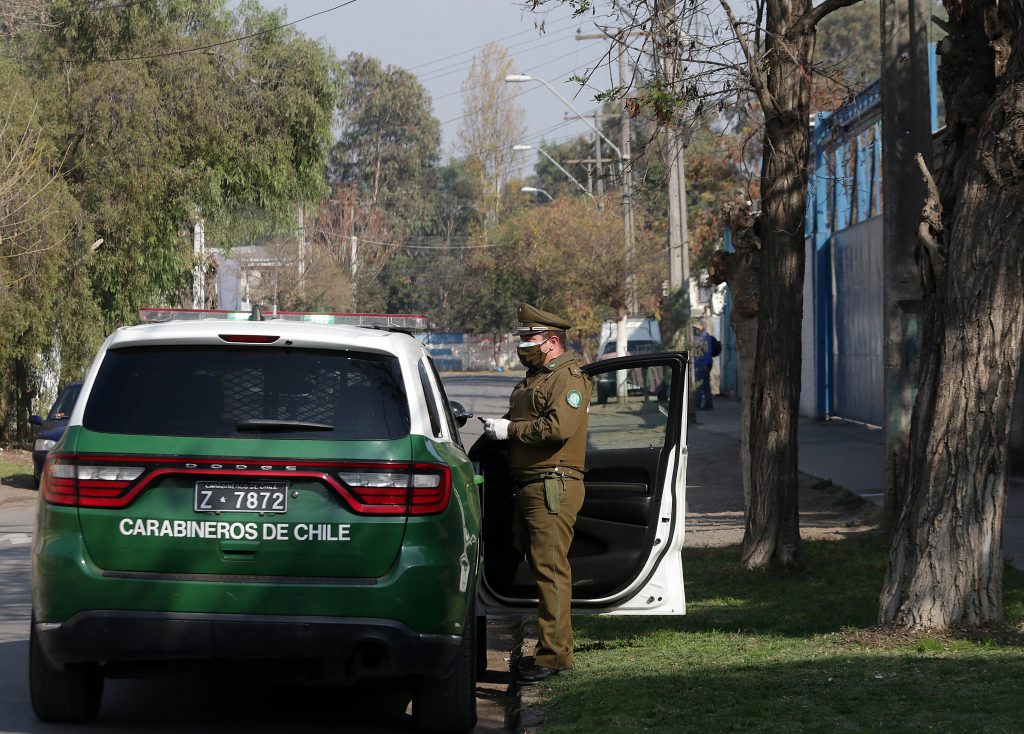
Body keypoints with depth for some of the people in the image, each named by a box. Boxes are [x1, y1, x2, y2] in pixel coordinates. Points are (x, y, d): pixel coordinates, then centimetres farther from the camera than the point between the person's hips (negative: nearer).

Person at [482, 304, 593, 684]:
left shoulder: (568, 378, -10)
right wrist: (497, 426, 7)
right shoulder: (535, 378, 22)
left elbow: (558, 427, -24)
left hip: (553, 487, -10)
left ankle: (554, 655, -12)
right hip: (530, 485, 10)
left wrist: (510, 430, -16)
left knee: (550, 568, -11)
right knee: (540, 565, 11)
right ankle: (553, 649, 17)